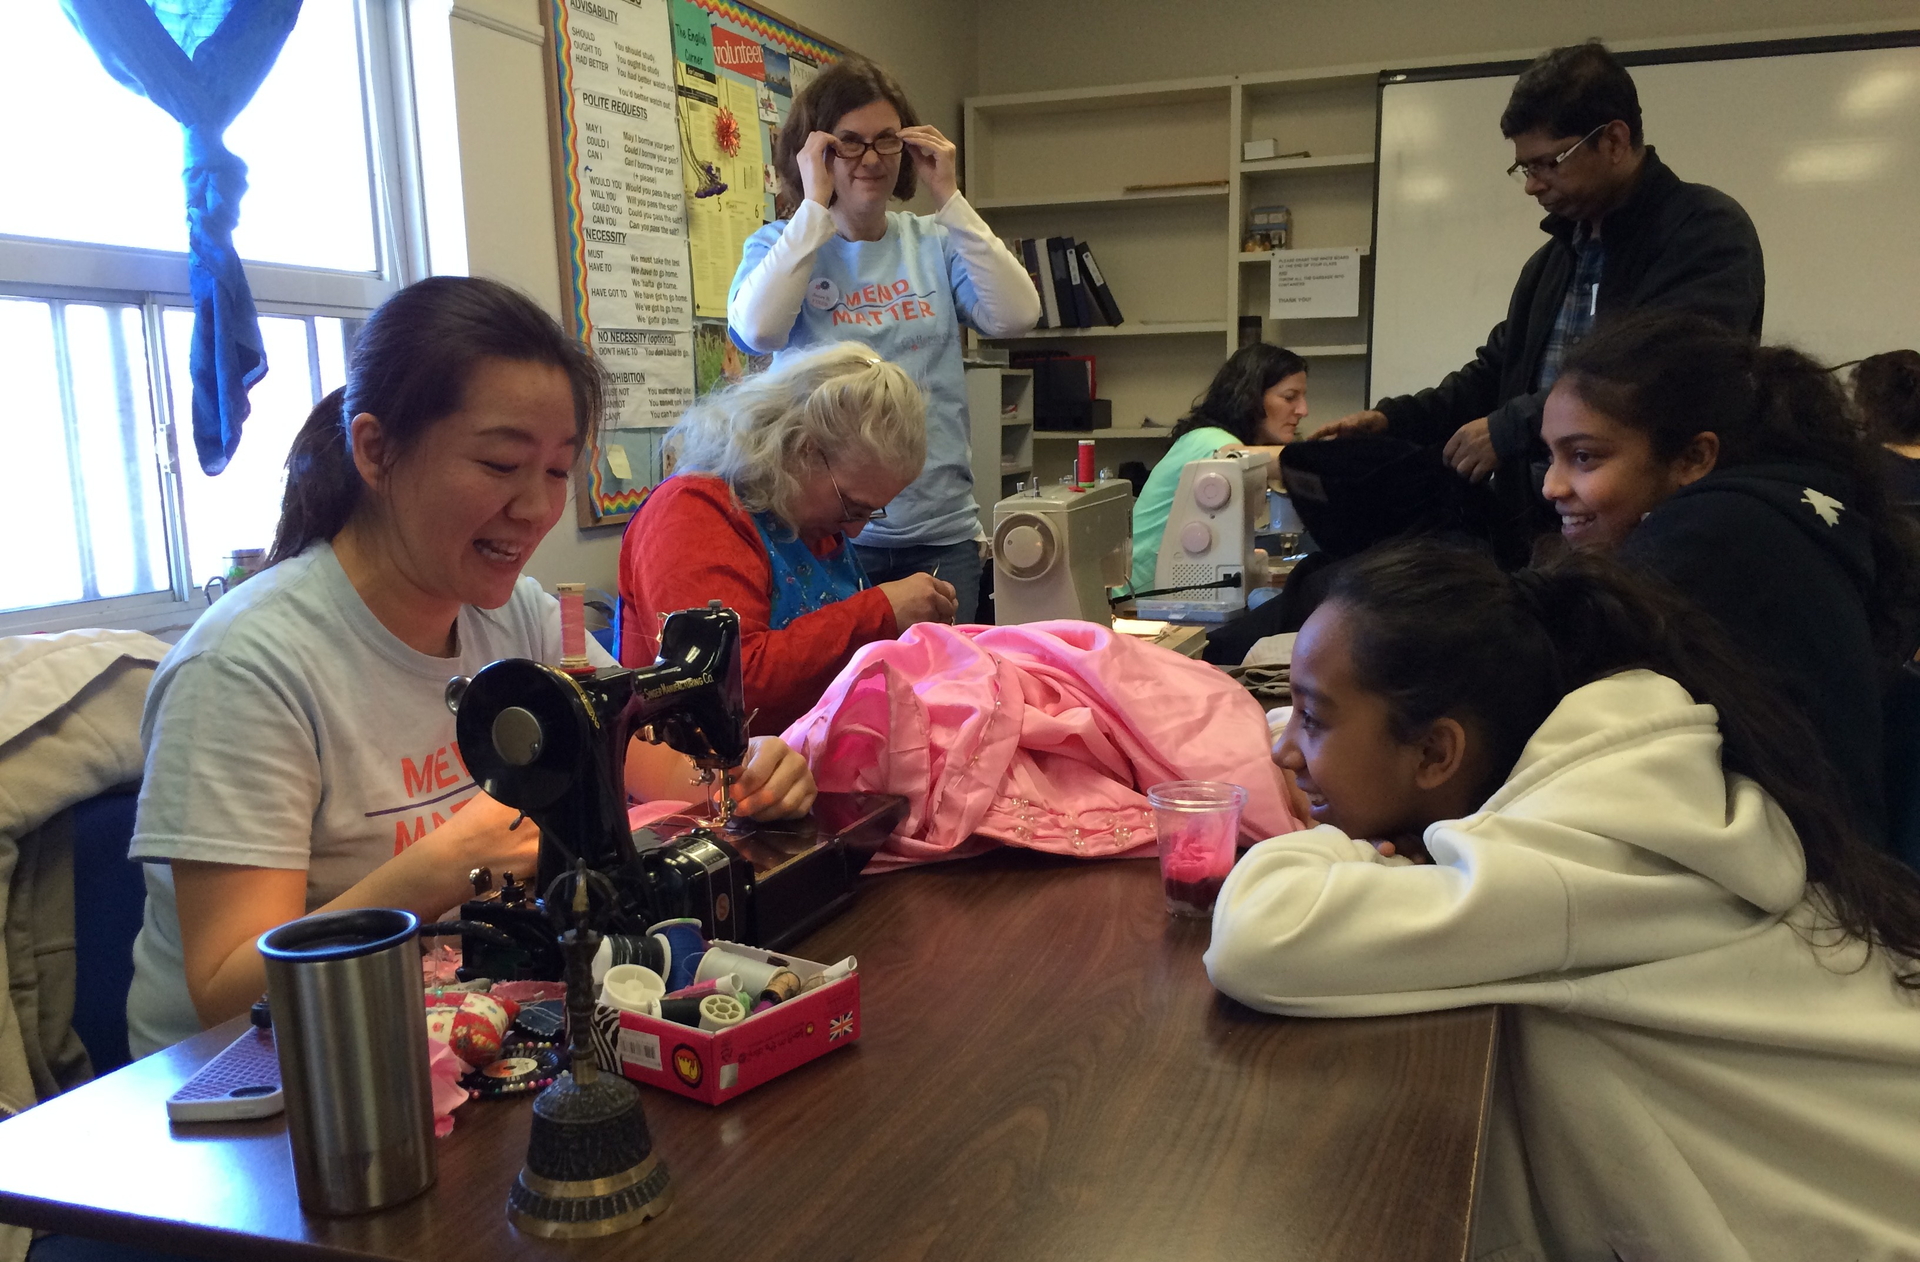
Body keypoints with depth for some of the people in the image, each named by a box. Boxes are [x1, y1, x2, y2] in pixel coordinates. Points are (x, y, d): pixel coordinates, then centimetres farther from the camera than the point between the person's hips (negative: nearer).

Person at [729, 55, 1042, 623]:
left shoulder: (934, 242, 7)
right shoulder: (778, 246, 3)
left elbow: (1015, 316, -8)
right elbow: (757, 328, -18)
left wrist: (948, 198, -8)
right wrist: (815, 207, -13)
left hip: (942, 527, 2)